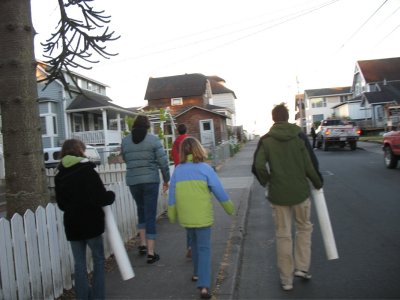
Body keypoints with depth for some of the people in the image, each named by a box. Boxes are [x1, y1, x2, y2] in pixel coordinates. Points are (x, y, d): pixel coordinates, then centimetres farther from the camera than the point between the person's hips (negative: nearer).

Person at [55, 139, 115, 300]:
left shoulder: (59, 176, 3)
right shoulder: (87, 171, -13)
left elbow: (61, 203, 10)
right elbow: (101, 198, -18)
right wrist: (111, 195, 1)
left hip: (72, 225, 4)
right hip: (91, 223, -4)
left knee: (79, 263, 13)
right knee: (98, 259, 12)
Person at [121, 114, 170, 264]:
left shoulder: (125, 141, 3)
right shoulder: (153, 139, -5)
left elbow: (125, 159, 12)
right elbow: (163, 161, -6)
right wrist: (166, 179, 5)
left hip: (133, 182, 3)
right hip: (151, 181, -3)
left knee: (141, 211, 24)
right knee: (150, 215, 3)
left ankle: (143, 244, 24)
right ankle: (150, 253, 5)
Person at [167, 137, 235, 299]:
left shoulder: (177, 170, 1)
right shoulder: (205, 168, -9)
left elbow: (172, 196, 4)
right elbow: (219, 191, -6)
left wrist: (172, 215, 15)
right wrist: (229, 208, 7)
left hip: (185, 217, 4)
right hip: (202, 216, -3)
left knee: (195, 244, 24)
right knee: (204, 248, 3)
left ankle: (197, 273, 38)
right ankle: (204, 286, -4)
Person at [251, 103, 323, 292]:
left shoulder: (266, 140, -4)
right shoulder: (300, 136, -3)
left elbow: (258, 166, -15)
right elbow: (310, 165, -6)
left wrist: (266, 182, 3)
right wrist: (318, 183, 11)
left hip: (278, 194, 0)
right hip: (300, 192, 0)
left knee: (283, 236, 9)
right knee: (304, 228, 23)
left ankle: (286, 279, 17)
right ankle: (302, 267, 19)